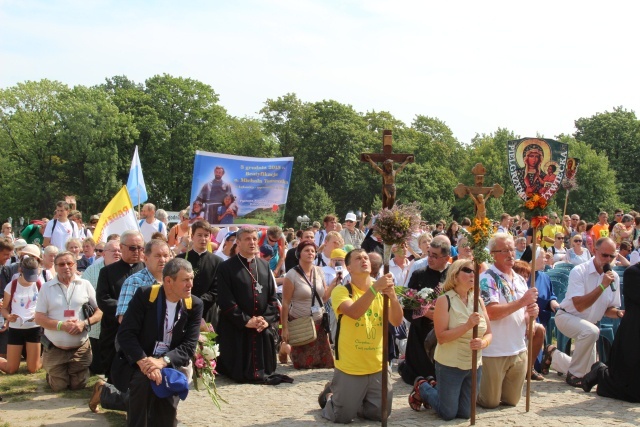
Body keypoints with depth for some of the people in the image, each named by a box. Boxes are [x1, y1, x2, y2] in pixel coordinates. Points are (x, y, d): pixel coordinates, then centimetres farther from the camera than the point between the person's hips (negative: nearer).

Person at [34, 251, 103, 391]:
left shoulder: (85, 285, 0)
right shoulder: (46, 287, -1)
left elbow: (100, 311, 0)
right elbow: (39, 318, -4)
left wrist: (85, 323, -19)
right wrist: (61, 325, -18)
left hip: (80, 348, 0)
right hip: (55, 349, 0)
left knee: (78, 385, 6)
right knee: (58, 387, 6)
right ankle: (51, 374, 39)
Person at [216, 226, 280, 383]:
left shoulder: (265, 266, 12)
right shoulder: (226, 268, -5)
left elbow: (272, 297, 9)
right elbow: (225, 300, -11)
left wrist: (267, 319, -7)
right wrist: (245, 321, -15)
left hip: (263, 329, 4)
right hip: (236, 329, -4)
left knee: (263, 365, 10)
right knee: (238, 373, 2)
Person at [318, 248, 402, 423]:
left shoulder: (381, 291, 2)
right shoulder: (341, 291, -12)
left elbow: (397, 321, -10)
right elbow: (354, 312, -31)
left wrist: (392, 295, -27)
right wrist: (374, 288, -41)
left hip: (378, 367, 4)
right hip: (349, 368, -4)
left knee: (379, 414, 11)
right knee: (343, 417, 3)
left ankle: (356, 401, 39)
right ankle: (330, 396, 34)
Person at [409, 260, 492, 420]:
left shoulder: (478, 301, 2)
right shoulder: (444, 300, -13)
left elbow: (488, 333, 3)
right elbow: (441, 337, -19)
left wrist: (483, 343, -20)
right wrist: (468, 325, -28)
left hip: (474, 365, 5)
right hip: (450, 365, -5)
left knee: (465, 414, 14)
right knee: (448, 414, 4)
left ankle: (435, 388, 38)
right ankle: (422, 388, 29)